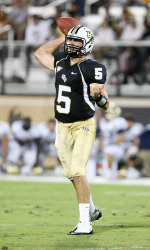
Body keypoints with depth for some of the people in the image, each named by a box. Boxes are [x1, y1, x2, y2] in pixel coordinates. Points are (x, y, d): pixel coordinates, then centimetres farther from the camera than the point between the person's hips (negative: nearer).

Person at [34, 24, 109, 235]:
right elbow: (40, 53, 25)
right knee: (71, 173, 14)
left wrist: (97, 94, -34)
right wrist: (63, 39, 17)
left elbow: (105, 105, -11)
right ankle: (91, 210, 34)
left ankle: (85, 223, -16)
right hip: (63, 127, 7)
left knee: (77, 171, -18)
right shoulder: (61, 63, 7)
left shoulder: (92, 69, -12)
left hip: (84, 126, -7)